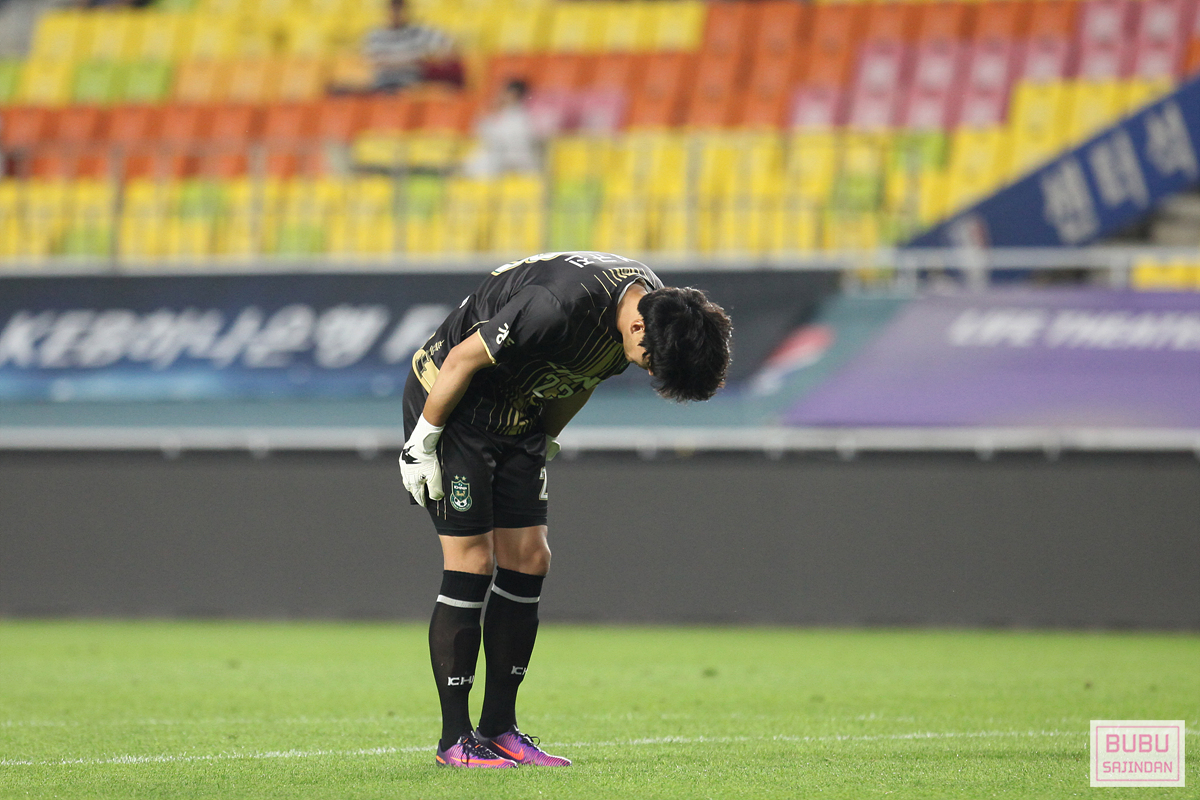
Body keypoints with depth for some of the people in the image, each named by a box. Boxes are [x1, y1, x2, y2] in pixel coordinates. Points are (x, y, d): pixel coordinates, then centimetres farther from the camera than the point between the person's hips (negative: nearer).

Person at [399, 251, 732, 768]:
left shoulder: (655, 307, -7)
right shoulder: (559, 304, -35)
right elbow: (462, 360, -24)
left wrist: (543, 444, 16)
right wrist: (422, 443, -16)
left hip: (520, 413, 8)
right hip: (448, 399, -8)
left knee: (528, 559, 2)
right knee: (472, 563, -10)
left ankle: (498, 729, 9)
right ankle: (454, 740, -5)